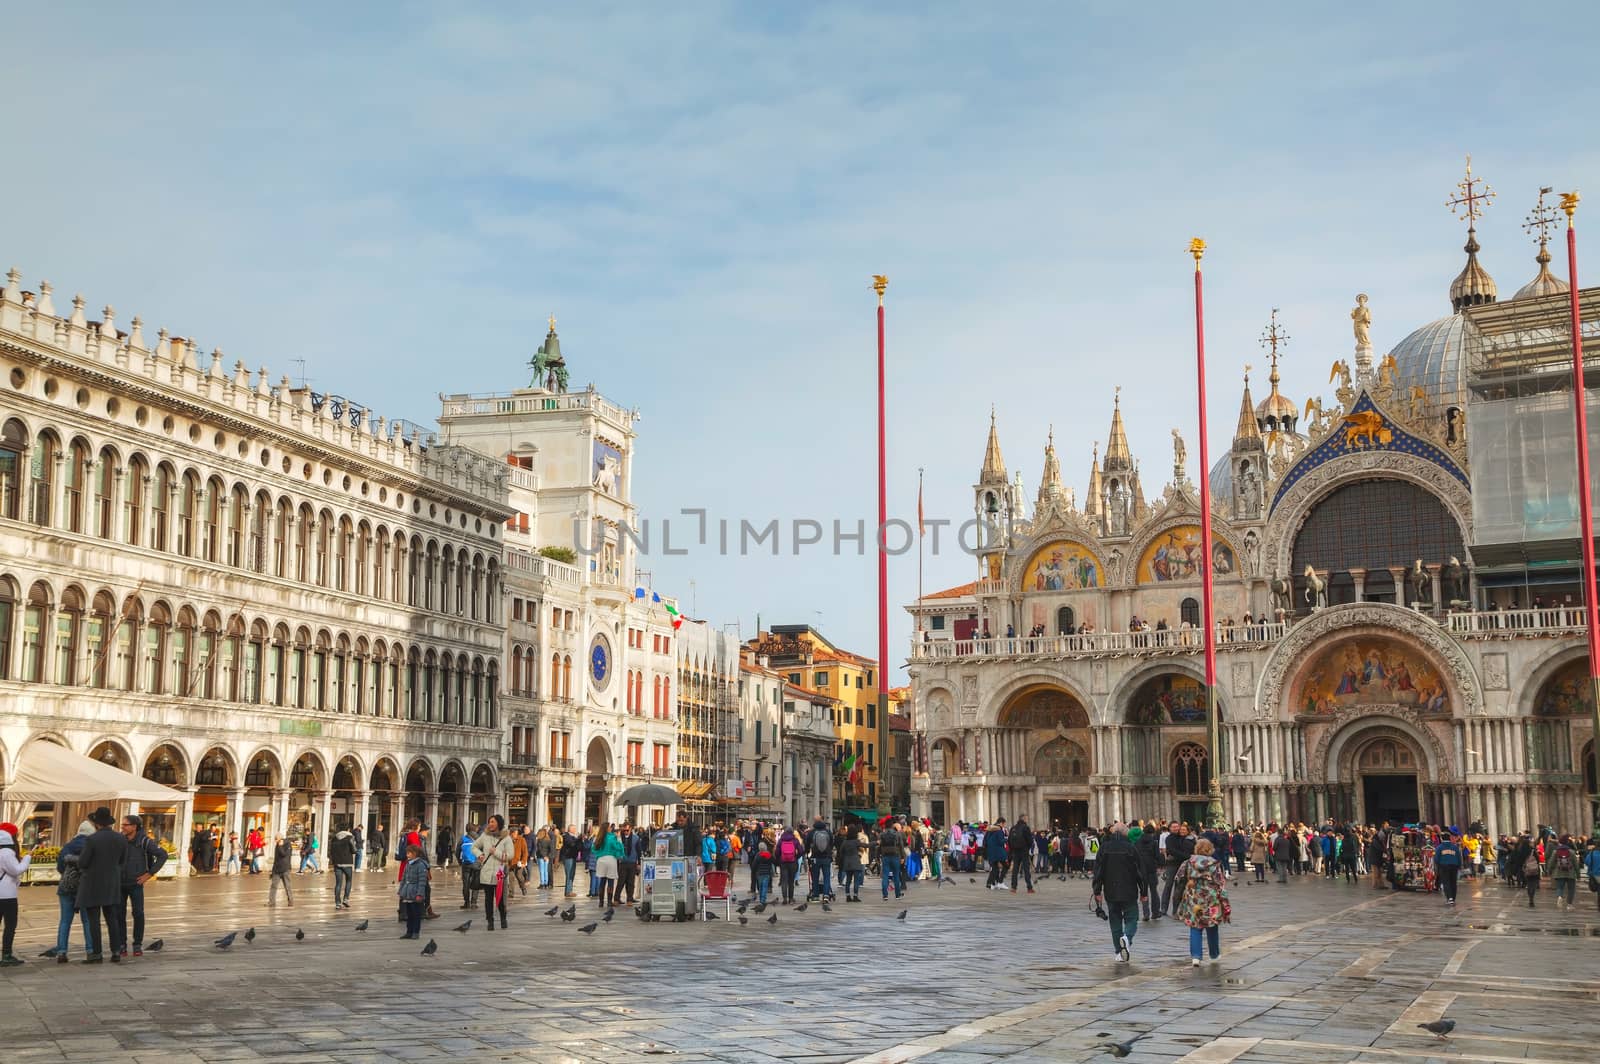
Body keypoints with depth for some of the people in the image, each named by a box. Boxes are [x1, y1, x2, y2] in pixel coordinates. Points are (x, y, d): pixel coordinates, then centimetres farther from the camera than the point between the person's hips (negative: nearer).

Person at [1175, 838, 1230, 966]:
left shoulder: (1188, 864, -1)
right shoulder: (1214, 865, -6)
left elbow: (1179, 881, 3)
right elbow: (1221, 886, -6)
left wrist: (1179, 900, 18)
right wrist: (1225, 907, -2)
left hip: (1193, 902, 1)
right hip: (1212, 904, 0)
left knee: (1195, 929, 6)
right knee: (1212, 930, 17)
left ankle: (1195, 956, -6)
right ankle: (1214, 954, 32)